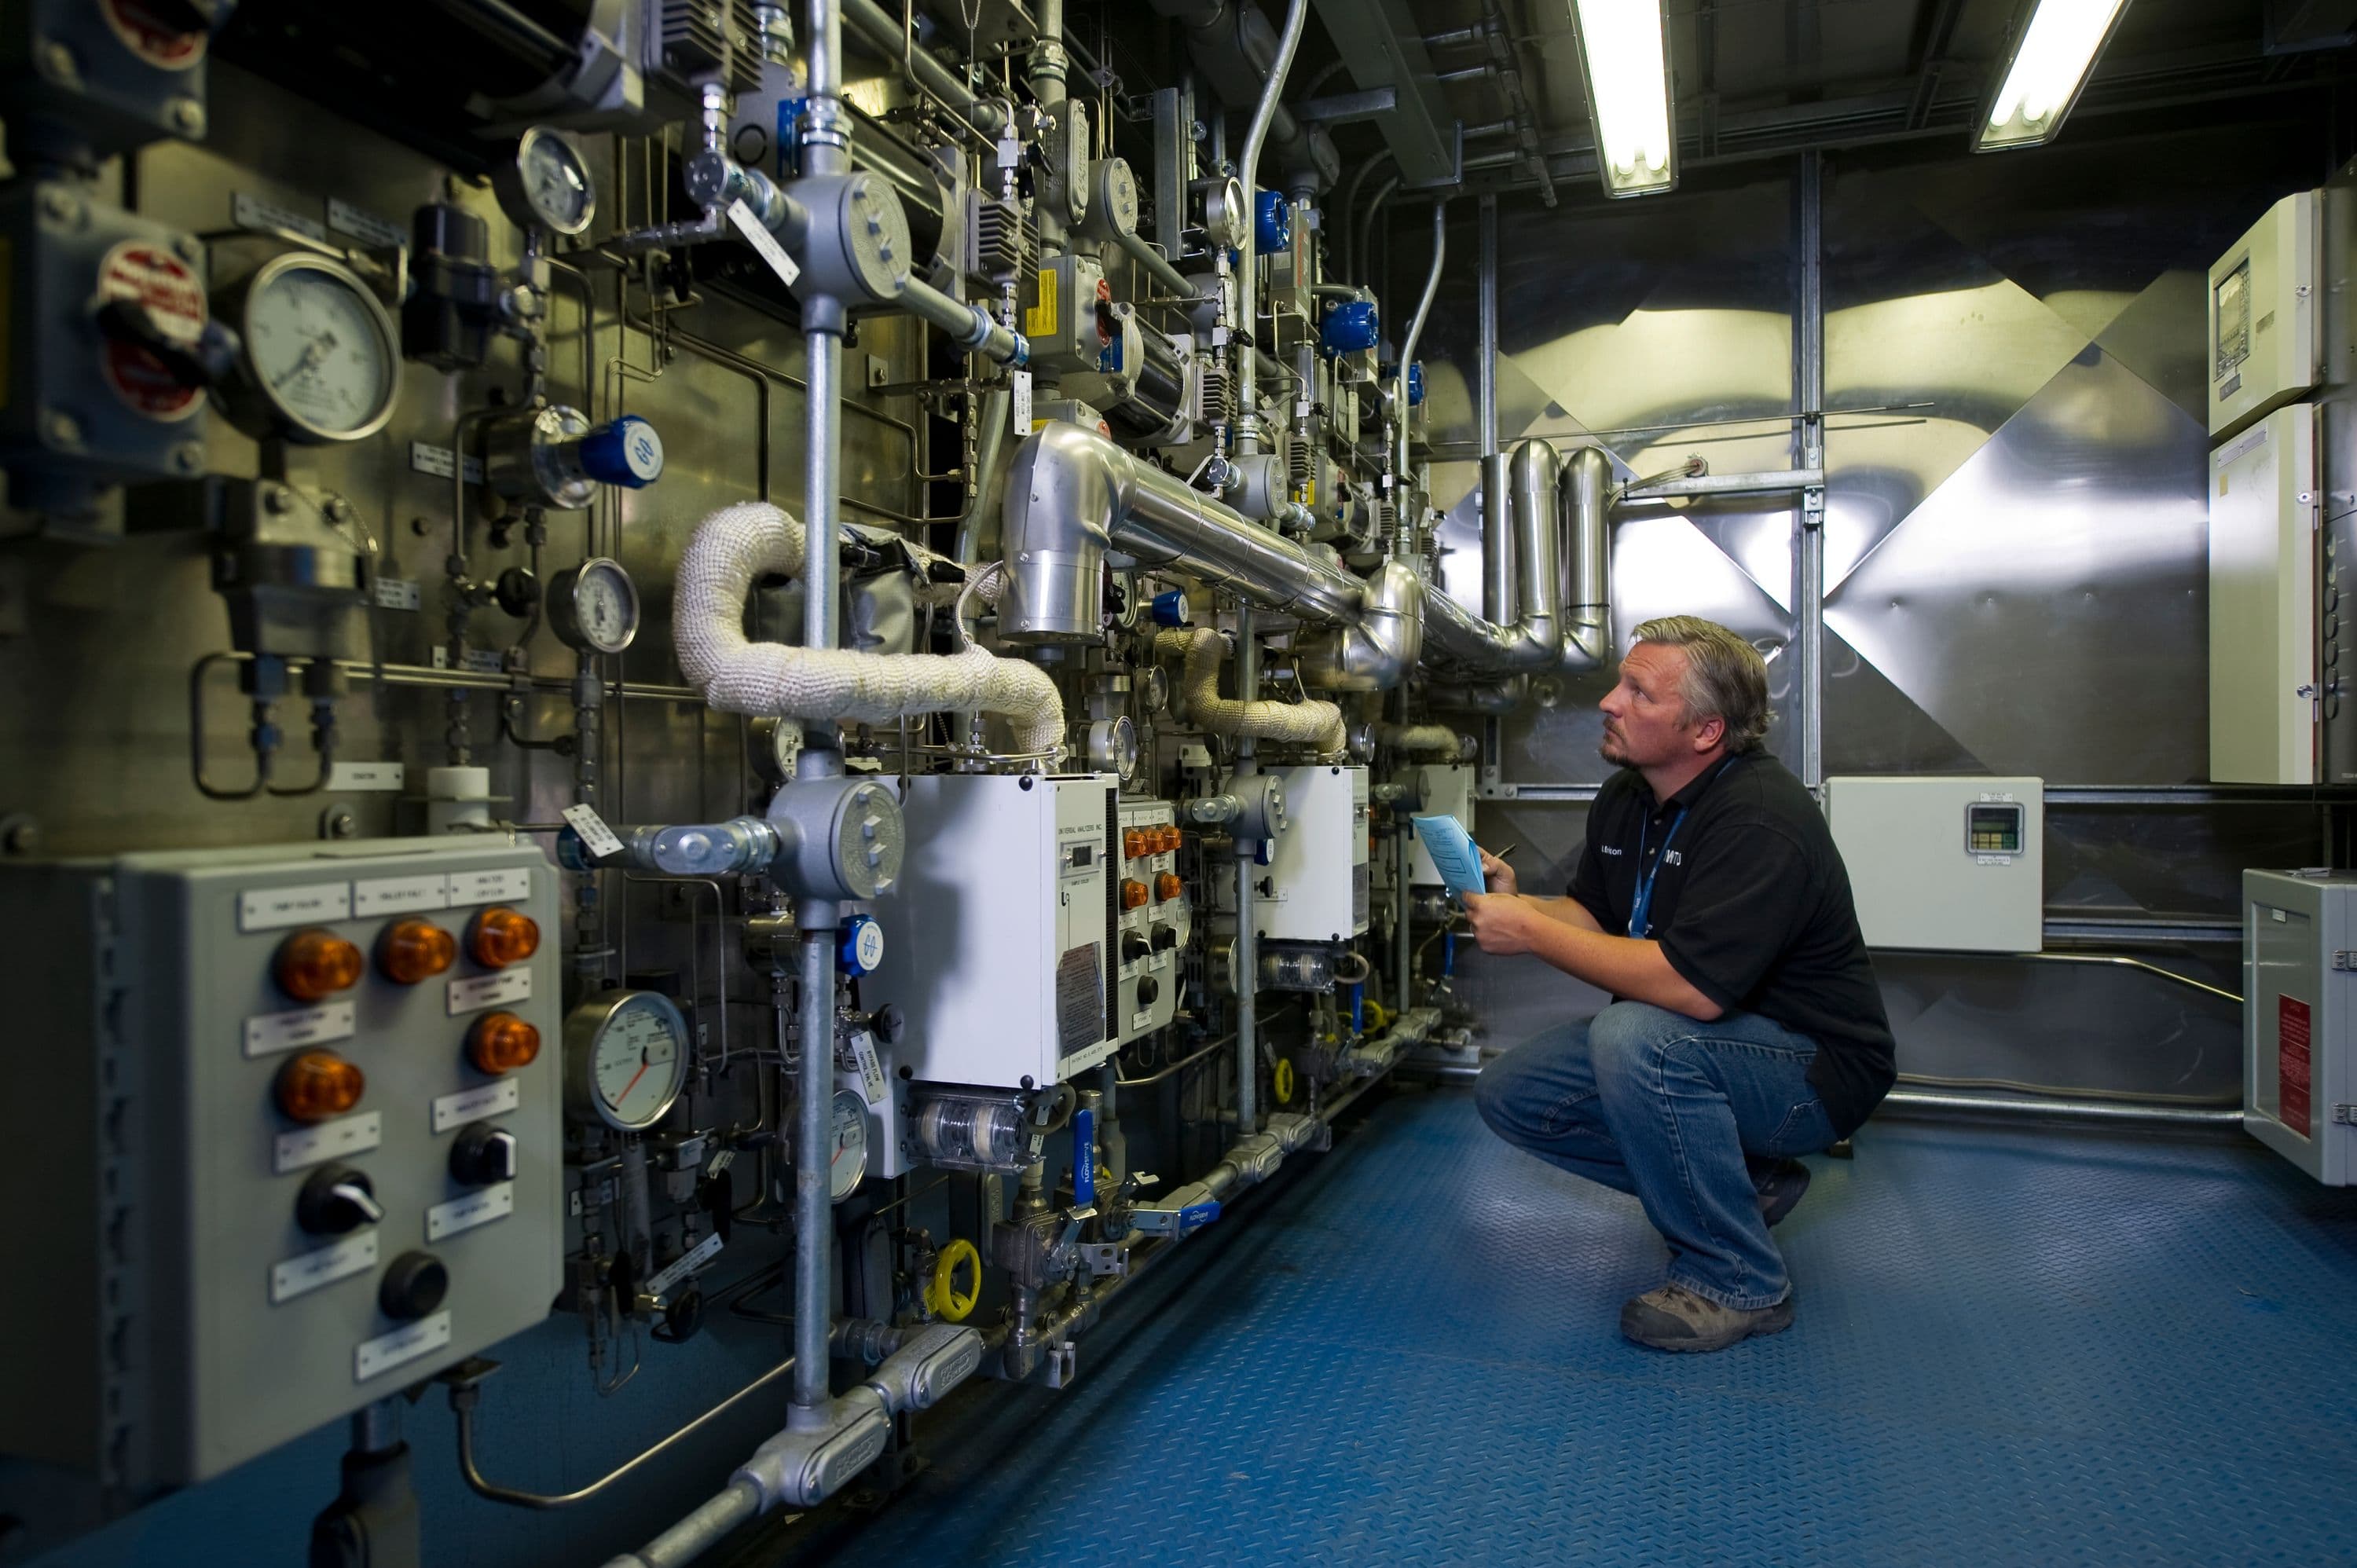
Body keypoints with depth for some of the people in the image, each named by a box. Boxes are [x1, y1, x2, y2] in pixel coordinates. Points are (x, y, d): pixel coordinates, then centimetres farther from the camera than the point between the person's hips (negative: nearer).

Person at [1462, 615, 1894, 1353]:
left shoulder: (1761, 819, -27)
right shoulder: (1625, 799, 2)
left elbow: (1693, 986, -37)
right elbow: (1596, 919, 10)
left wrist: (1531, 932, -29)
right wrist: (1516, 901, -12)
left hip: (1812, 1068, -9)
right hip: (1677, 1045, 9)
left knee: (1633, 1035, -36)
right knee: (1510, 1092, -3)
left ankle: (1738, 1281, -15)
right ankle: (1746, 1179, 11)